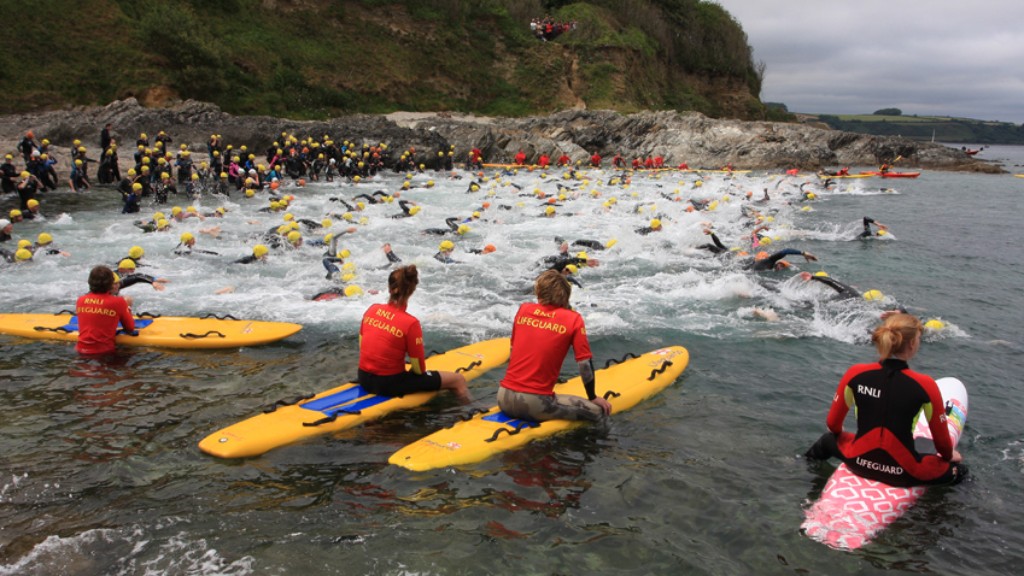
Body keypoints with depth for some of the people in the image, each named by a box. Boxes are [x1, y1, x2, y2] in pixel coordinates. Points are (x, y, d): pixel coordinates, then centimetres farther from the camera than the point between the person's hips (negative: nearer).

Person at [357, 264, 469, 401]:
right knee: (458, 379, 4)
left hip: (364, 380, 7)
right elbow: (419, 369, -13)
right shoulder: (410, 323, -20)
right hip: (390, 384, -7)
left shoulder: (371, 310, -4)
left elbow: (362, 345, 8)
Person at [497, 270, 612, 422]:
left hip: (504, 400, 6)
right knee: (598, 411, 2)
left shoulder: (524, 309, 7)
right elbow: (585, 364, -2)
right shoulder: (573, 319, -4)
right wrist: (593, 397, 14)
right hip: (535, 404, -6)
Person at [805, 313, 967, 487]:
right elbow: (941, 439, -2)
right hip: (903, 472, -2)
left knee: (829, 439, 35)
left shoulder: (855, 373, -11)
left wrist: (838, 435, 26)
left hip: (858, 461, 2)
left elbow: (833, 424, 2)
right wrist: (949, 455, 21)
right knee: (958, 470, 26)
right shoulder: (924, 385, -17)